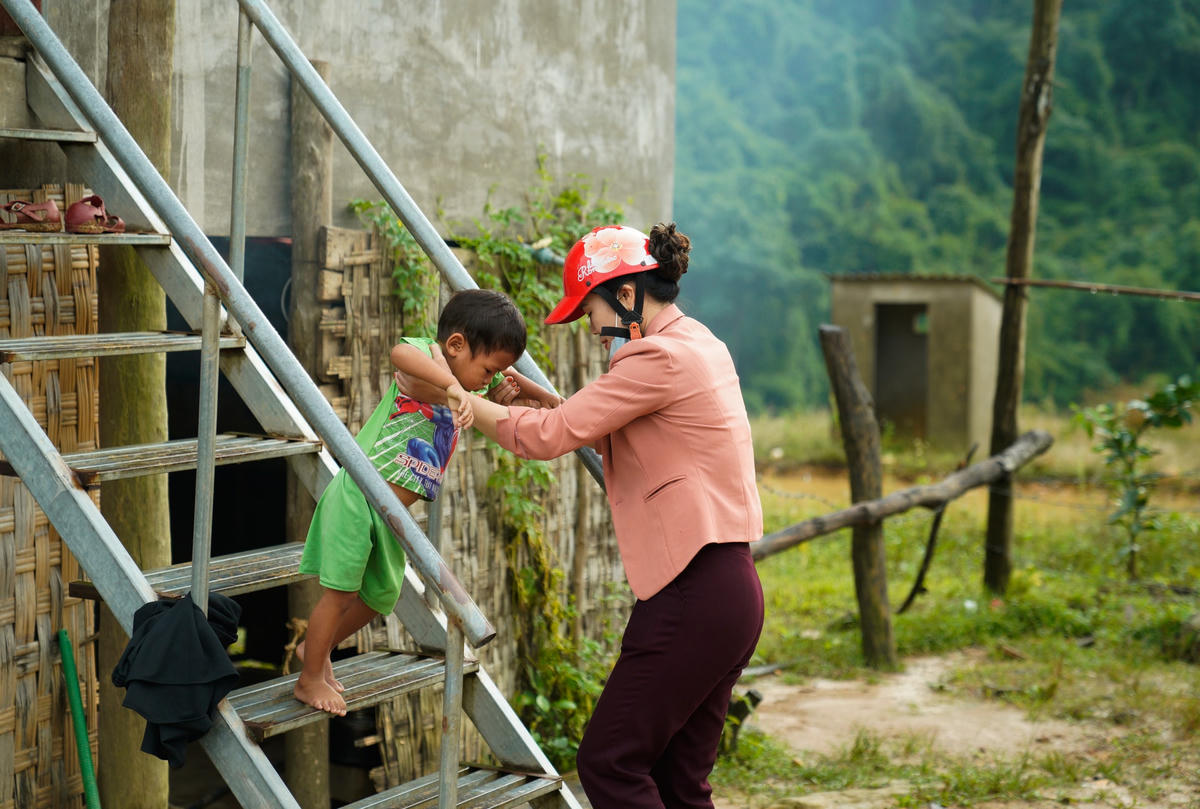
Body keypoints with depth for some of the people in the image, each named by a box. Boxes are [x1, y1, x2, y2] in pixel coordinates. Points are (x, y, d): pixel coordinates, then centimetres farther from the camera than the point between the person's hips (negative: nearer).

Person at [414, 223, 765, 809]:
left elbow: (548, 436, -15)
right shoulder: (700, 347, 17)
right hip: (732, 590, 10)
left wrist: (458, 396, -2)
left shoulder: (659, 359, -14)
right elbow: (610, 434, 26)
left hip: (691, 595, -10)